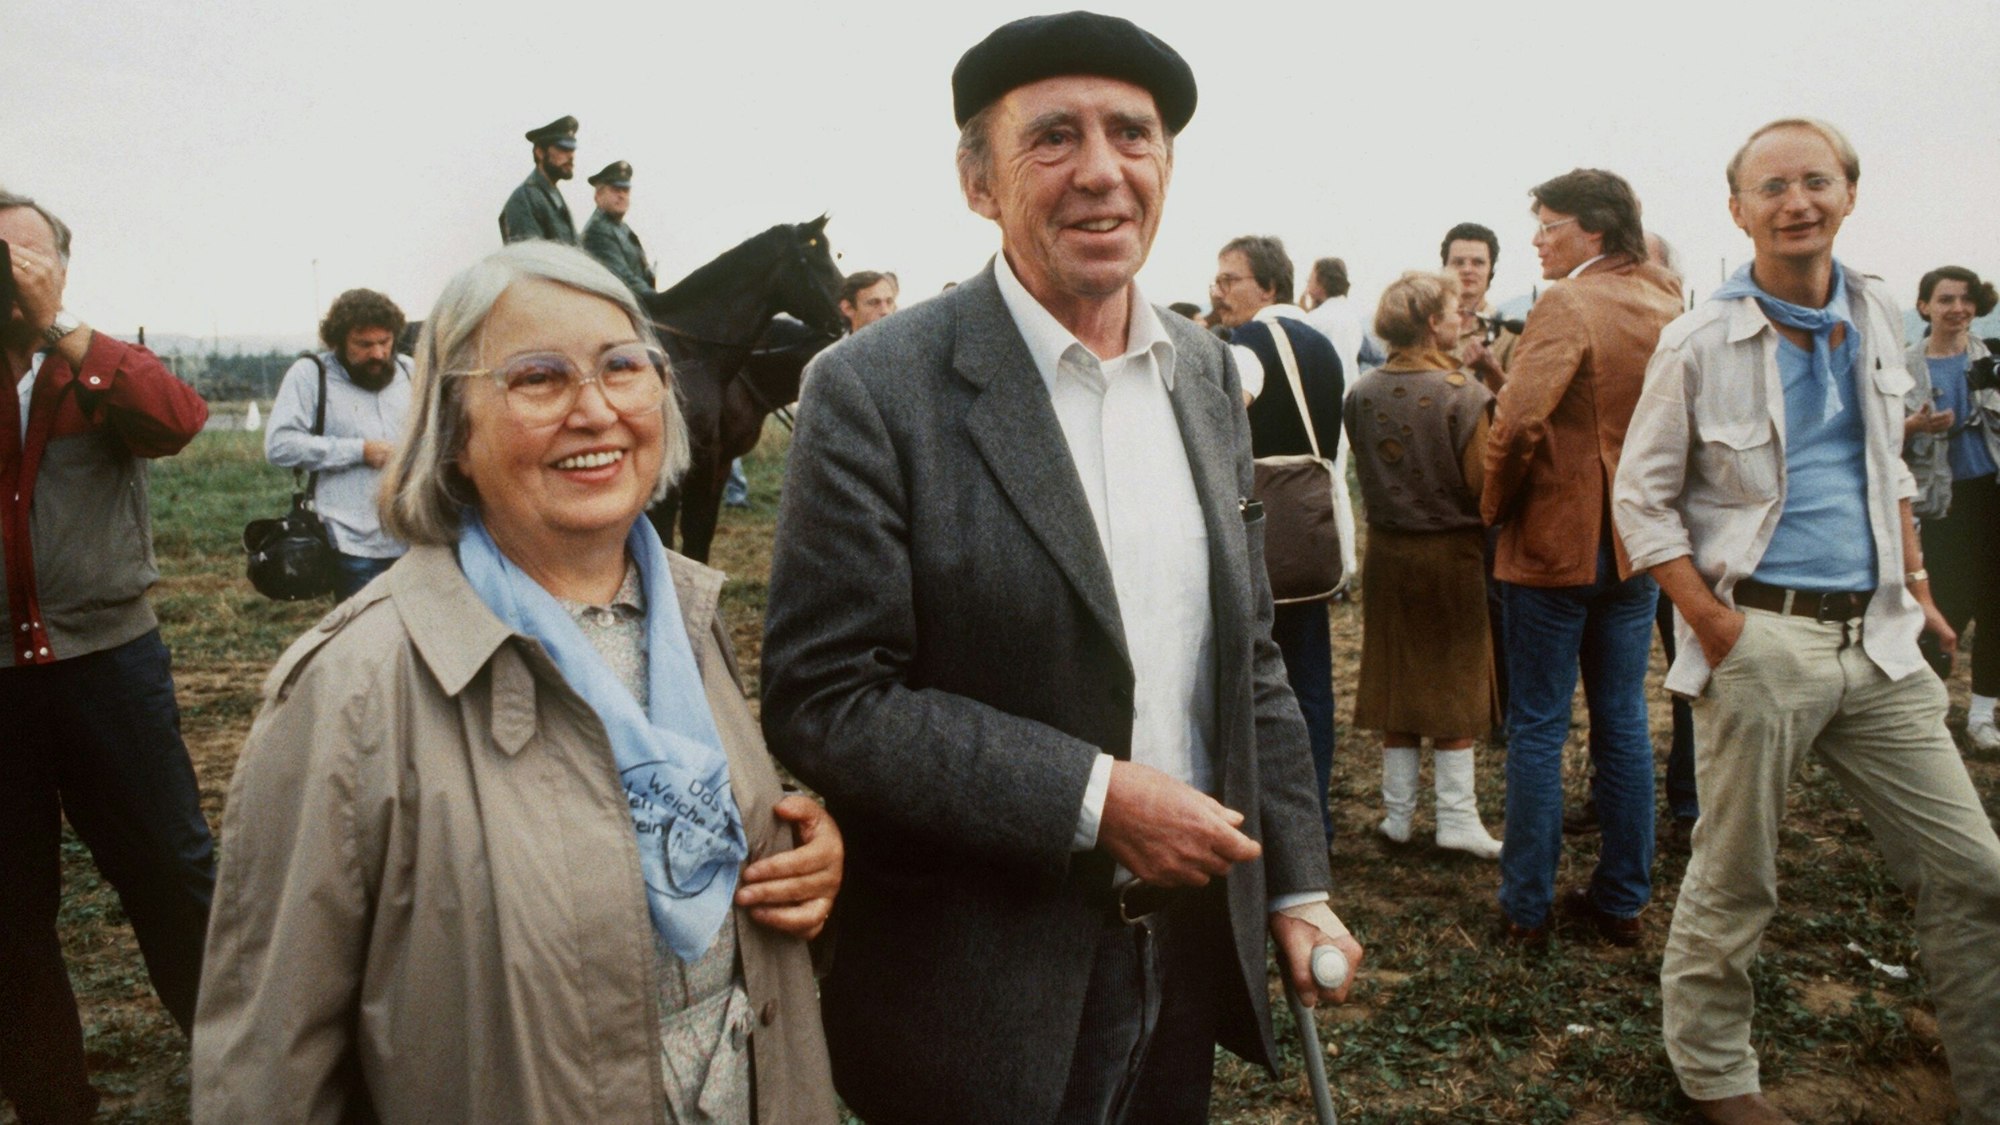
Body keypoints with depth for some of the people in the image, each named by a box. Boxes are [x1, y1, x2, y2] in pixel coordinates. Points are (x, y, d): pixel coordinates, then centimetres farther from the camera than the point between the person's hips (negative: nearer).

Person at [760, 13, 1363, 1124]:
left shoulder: (1208, 373, 4)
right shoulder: (876, 389, -15)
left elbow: (1249, 656, 9)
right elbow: (822, 698, -18)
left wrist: (1297, 884, 7)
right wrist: (1094, 798, -21)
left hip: (1189, 944, 6)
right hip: (982, 982, -5)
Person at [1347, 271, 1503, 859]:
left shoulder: (1363, 393, -3)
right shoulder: (1463, 395, -16)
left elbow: (1361, 475, 5)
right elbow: (1482, 485, -14)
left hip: (1387, 550, 4)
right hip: (1452, 552, -4)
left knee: (1396, 683, 12)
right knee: (1454, 686, 6)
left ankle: (1398, 815, 21)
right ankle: (1456, 819, 13)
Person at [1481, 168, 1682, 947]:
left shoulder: (1569, 306, -15)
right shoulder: (1668, 308, 8)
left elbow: (1519, 421, -26)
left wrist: (1496, 506, -11)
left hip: (1557, 541, -7)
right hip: (1639, 543, 7)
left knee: (1538, 729, 3)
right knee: (1623, 722, 14)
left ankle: (1527, 906, 11)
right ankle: (1623, 899, 23)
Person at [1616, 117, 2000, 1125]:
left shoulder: (1877, 318, 10)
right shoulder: (1699, 343, -7)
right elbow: (1642, 498, -6)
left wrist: (1913, 578, 14)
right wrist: (1717, 628, -13)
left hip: (1876, 638, 6)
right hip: (1761, 638, -5)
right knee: (1734, 882, 6)